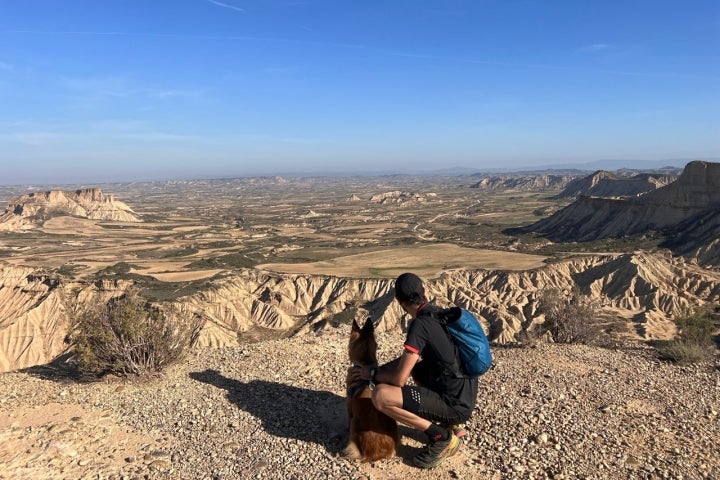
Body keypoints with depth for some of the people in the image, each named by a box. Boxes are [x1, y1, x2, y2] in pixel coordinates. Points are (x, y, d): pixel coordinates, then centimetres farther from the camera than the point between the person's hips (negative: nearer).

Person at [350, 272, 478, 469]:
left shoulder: (420, 324, -20)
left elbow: (399, 379, -16)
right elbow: (412, 357, 20)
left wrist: (372, 374, 2)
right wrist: (380, 369, 13)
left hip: (455, 405, -9)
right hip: (464, 398, 9)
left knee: (380, 395, -19)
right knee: (412, 363, 27)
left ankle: (442, 437, -4)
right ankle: (450, 425, 20)